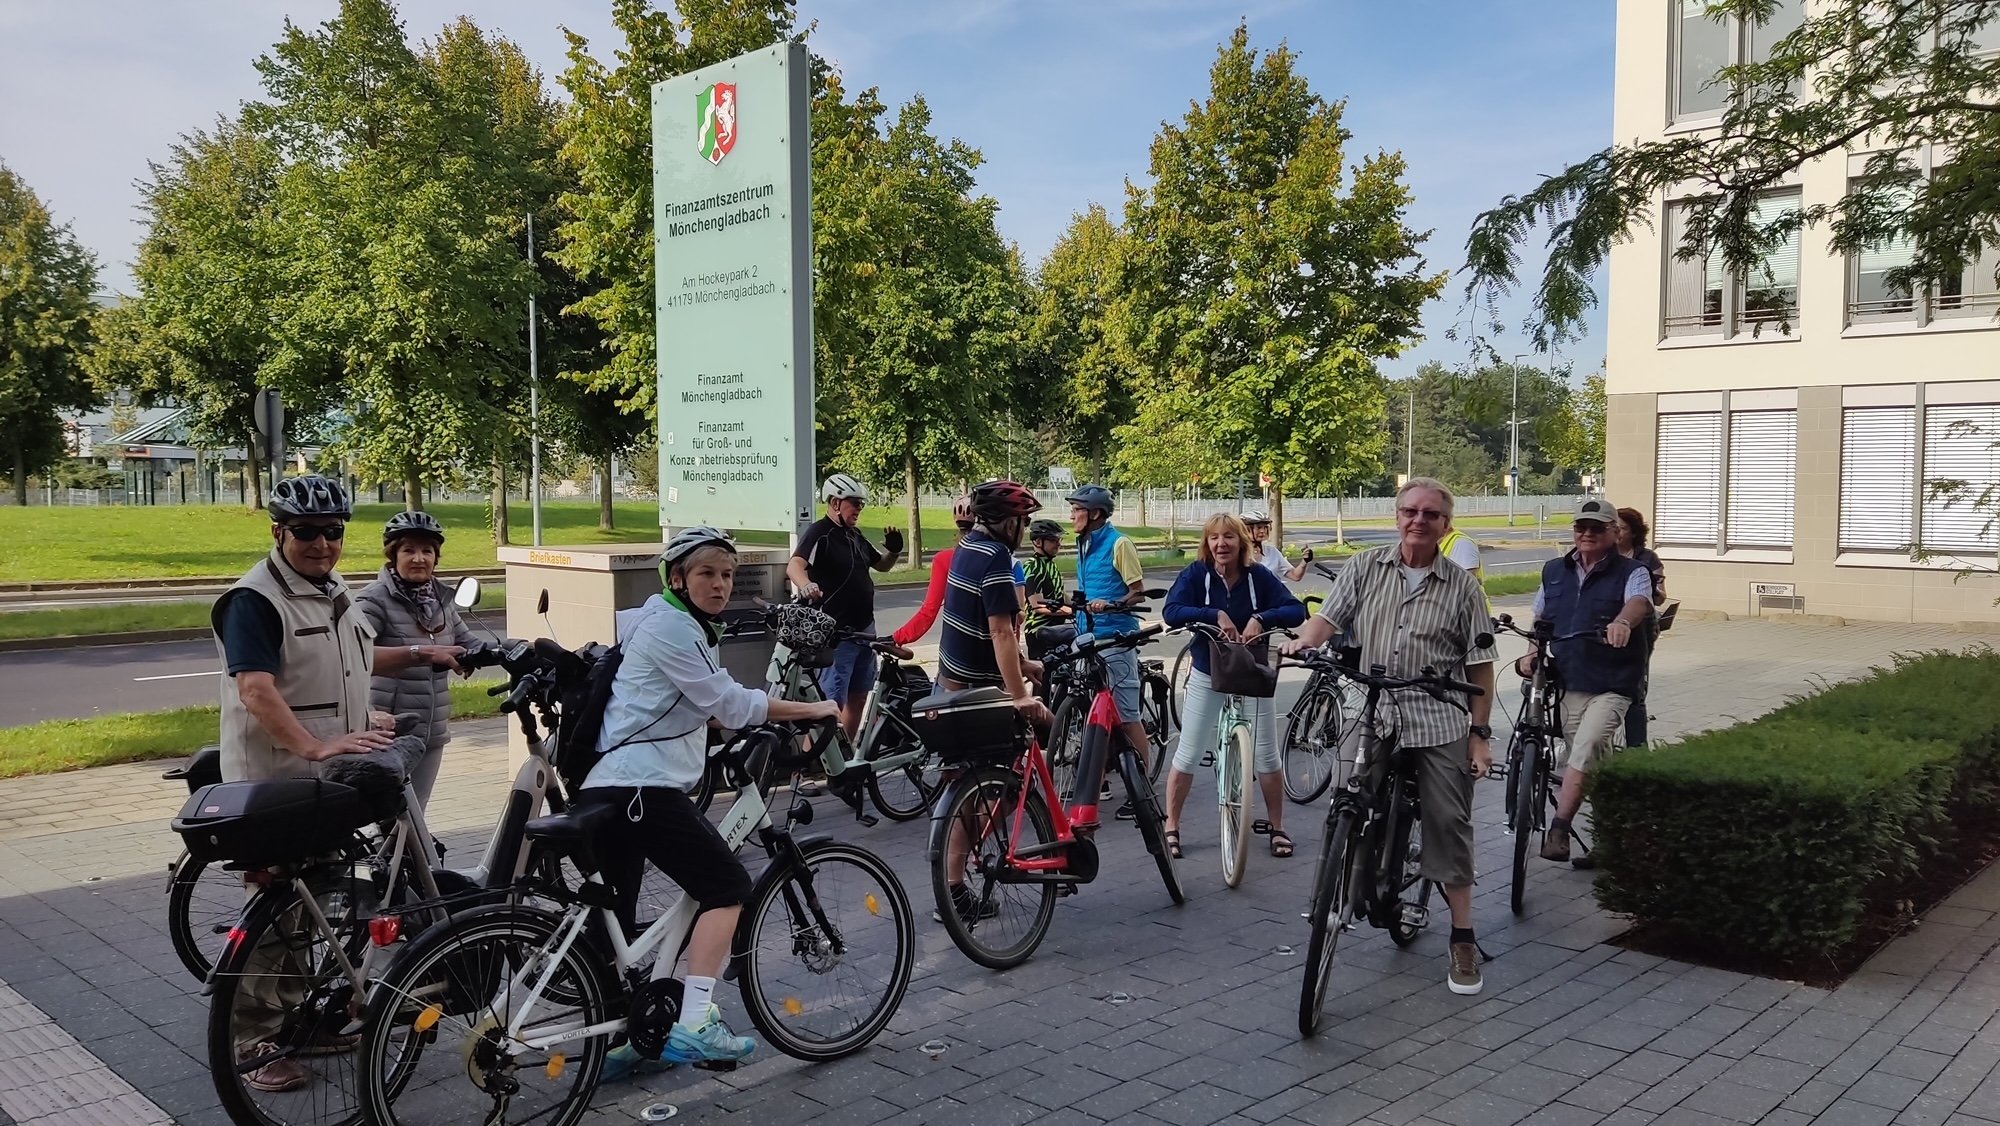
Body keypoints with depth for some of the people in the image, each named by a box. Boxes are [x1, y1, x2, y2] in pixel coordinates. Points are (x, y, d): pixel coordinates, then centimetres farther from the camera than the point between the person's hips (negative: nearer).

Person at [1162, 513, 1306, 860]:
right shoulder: (1196, 574, -11)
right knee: (1187, 756, 3)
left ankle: (1277, 827, 22)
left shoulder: (1259, 576, -10)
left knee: (1267, 756, 4)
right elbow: (1171, 611, -24)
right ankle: (1171, 827, 16)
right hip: (1207, 676, 0)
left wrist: (1261, 618, -31)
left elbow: (1297, 610, -15)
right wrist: (1216, 615, -34)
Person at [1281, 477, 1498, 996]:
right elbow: (1330, 616, -2)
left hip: (1440, 725, -1)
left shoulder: (1461, 586, 3)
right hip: (1371, 719, 1)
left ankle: (1463, 940, 10)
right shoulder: (1365, 568, 6)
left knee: (1450, 827, -1)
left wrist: (1480, 733, 0)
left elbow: (1480, 665, 4)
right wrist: (1305, 640, -25)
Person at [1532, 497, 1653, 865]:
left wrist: (1623, 621, -45)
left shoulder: (1631, 572, -1)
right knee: (1594, 764, 11)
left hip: (1611, 686, -5)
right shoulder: (1554, 571, 13)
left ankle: (1558, 828, -23)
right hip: (1566, 684, 5)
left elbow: (1639, 602, -23)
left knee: (1586, 750, -23)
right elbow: (1540, 619, 24)